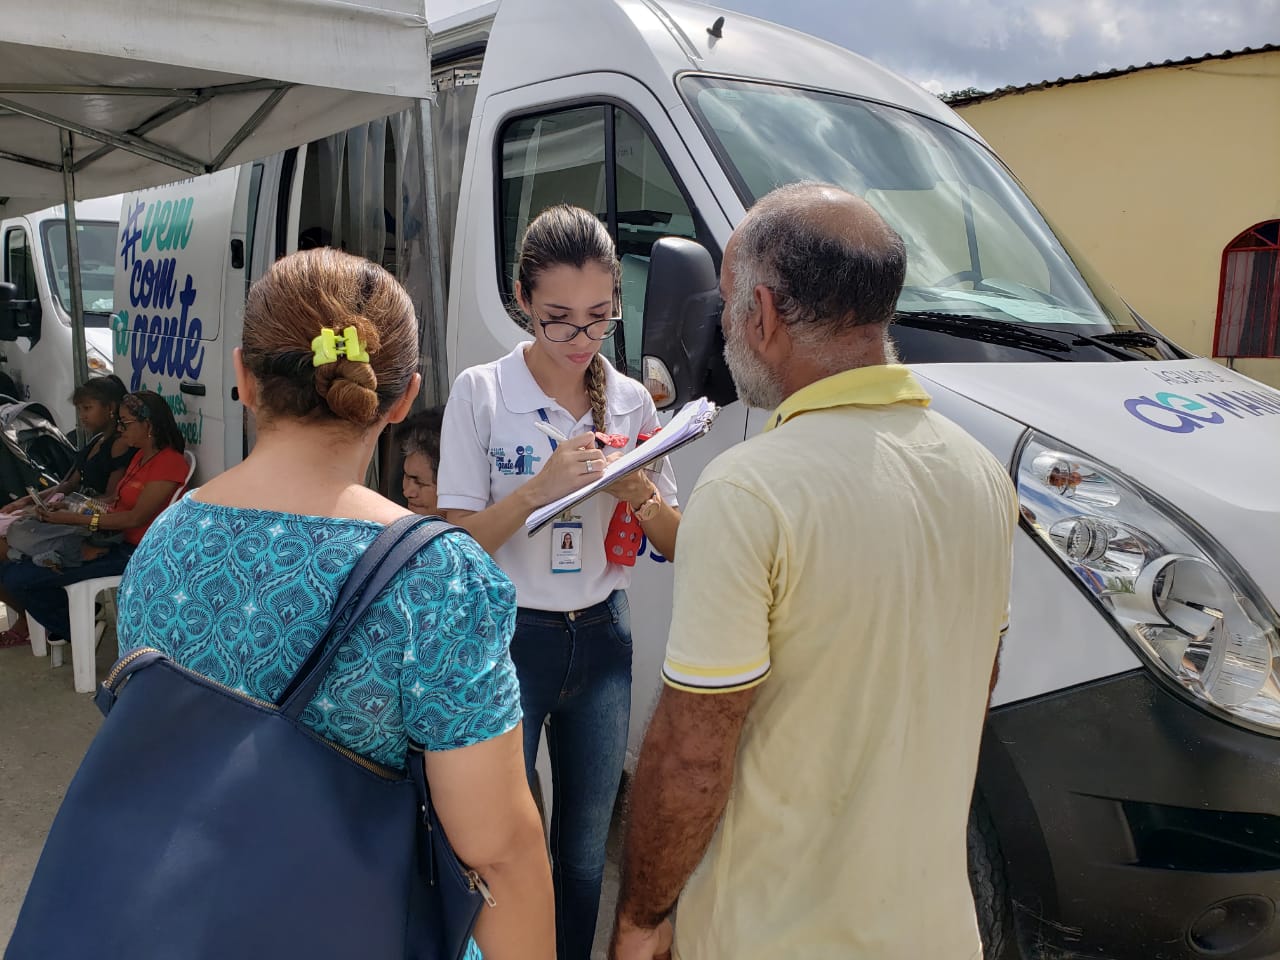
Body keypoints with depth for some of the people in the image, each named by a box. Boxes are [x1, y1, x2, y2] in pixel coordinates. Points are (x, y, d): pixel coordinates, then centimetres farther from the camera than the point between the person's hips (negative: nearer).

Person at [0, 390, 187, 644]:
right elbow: (117, 502, 11)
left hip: (131, 551, -10)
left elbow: (136, 518, -19)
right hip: (111, 538, 10)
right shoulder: (141, 456, 16)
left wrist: (76, 519, -16)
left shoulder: (169, 462, -16)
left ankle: (75, 630, 9)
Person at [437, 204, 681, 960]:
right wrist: (542, 486, -25)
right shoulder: (482, 392, -8)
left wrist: (640, 492, -15)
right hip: (508, 639, -3)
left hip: (603, 640, 3)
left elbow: (677, 545, 5)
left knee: (585, 850, 17)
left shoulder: (632, 401, 2)